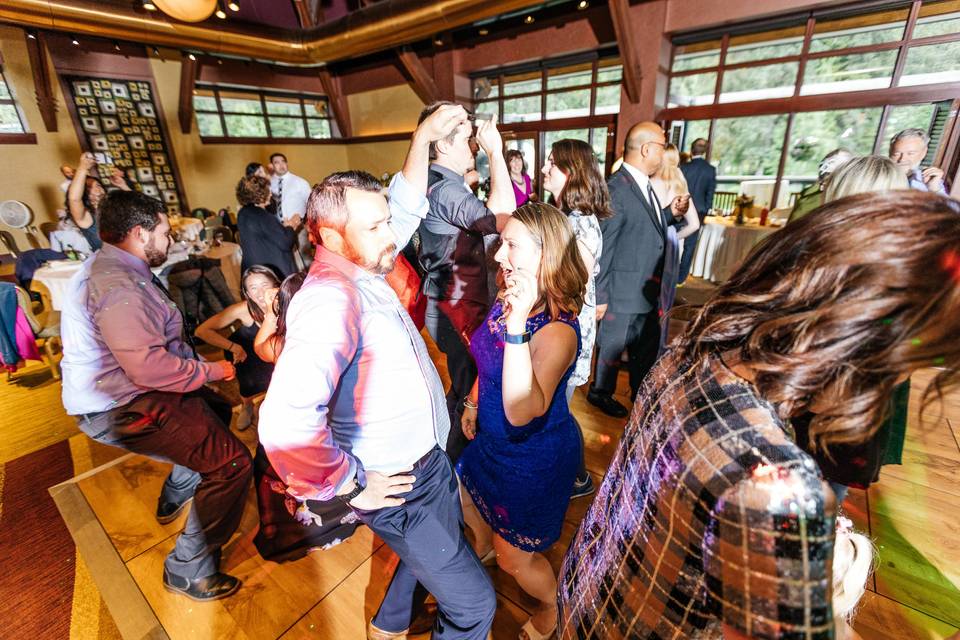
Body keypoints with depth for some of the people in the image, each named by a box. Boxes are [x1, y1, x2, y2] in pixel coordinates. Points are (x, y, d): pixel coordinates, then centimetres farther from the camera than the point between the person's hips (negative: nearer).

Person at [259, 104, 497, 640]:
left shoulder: (360, 268, -2)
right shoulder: (330, 298, -31)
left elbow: (408, 207, 12)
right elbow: (285, 423, -43)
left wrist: (423, 140, 4)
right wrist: (353, 485, -27)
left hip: (428, 455, 9)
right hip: (402, 485, -9)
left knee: (437, 550, 34)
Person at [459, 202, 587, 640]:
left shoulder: (557, 329, -32)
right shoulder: (505, 300, -9)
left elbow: (522, 412, -43)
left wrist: (517, 324, -48)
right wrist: (473, 402, 13)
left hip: (535, 457, -7)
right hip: (494, 440, 8)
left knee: (515, 558, 15)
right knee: (465, 503, 32)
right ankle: (484, 546, 67)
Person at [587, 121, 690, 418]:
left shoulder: (644, 185, 9)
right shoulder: (616, 188, -20)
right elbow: (603, 246, -21)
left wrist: (671, 213, 2)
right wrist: (599, 296, -18)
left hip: (647, 292, 9)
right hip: (622, 293, -9)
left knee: (648, 347, 21)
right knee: (612, 347, 12)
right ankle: (600, 393, 36)